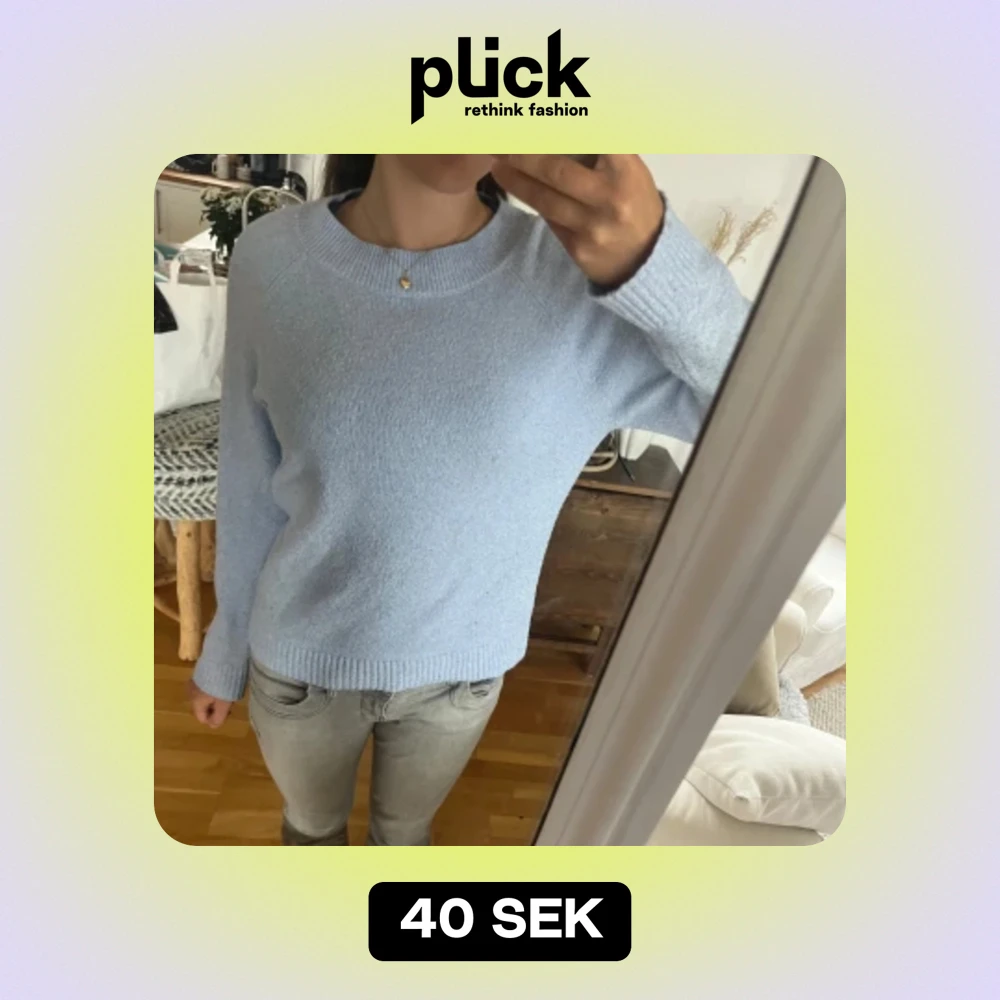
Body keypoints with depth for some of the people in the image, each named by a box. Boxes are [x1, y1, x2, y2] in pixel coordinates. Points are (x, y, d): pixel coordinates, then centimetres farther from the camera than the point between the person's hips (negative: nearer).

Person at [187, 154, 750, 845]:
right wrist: (225, 650, 6)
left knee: (406, 825, 32)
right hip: (299, 658, 1)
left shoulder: (583, 278, -22)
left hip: (461, 670, 0)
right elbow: (250, 489, -7)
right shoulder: (272, 260, -18)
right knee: (312, 820, 33)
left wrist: (656, 260, -42)